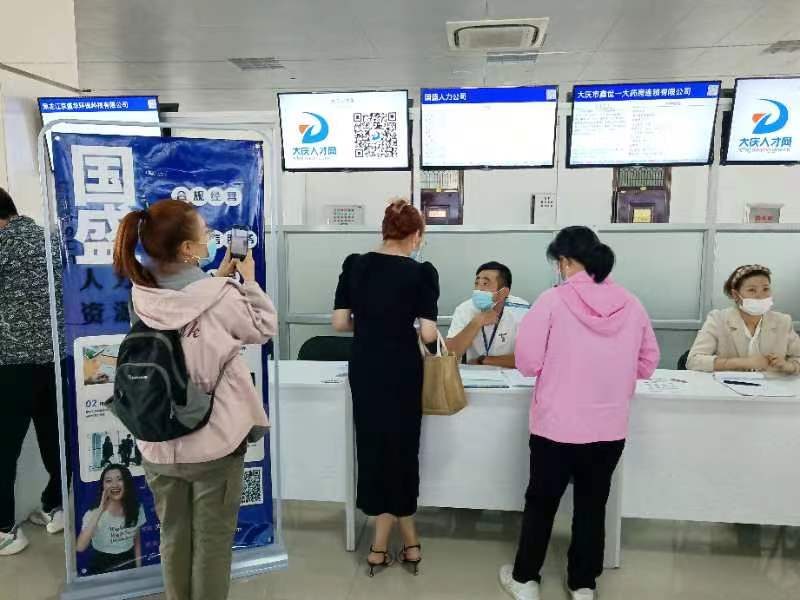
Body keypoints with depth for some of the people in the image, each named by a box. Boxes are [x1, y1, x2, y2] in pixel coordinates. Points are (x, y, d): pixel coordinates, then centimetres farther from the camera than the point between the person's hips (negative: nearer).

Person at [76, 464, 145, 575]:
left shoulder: (136, 508, -6)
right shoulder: (94, 512, -15)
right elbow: (80, 547, -30)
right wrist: (100, 510, -33)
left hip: (128, 564, 2)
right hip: (101, 566, -2)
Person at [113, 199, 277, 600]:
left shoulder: (141, 297, -7)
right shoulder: (221, 298, -21)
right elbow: (264, 329, -3)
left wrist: (219, 279, 11)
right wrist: (248, 280, 5)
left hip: (159, 445, 5)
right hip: (215, 443, -4)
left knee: (173, 537, 21)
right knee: (212, 543, 13)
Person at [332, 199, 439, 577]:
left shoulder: (354, 265, 0)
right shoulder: (421, 273, -10)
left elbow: (340, 323, -2)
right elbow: (428, 334, -14)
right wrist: (406, 327, 7)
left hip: (363, 369, 4)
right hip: (401, 371, -3)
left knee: (373, 448, 14)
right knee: (399, 449, 12)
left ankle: (408, 542, 25)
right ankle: (379, 546, 23)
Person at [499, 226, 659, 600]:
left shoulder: (553, 300, -14)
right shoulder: (631, 305, -2)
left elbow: (527, 362, -12)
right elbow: (647, 365, 8)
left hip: (556, 426, -3)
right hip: (610, 428, 3)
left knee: (541, 502, 15)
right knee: (592, 506, 18)